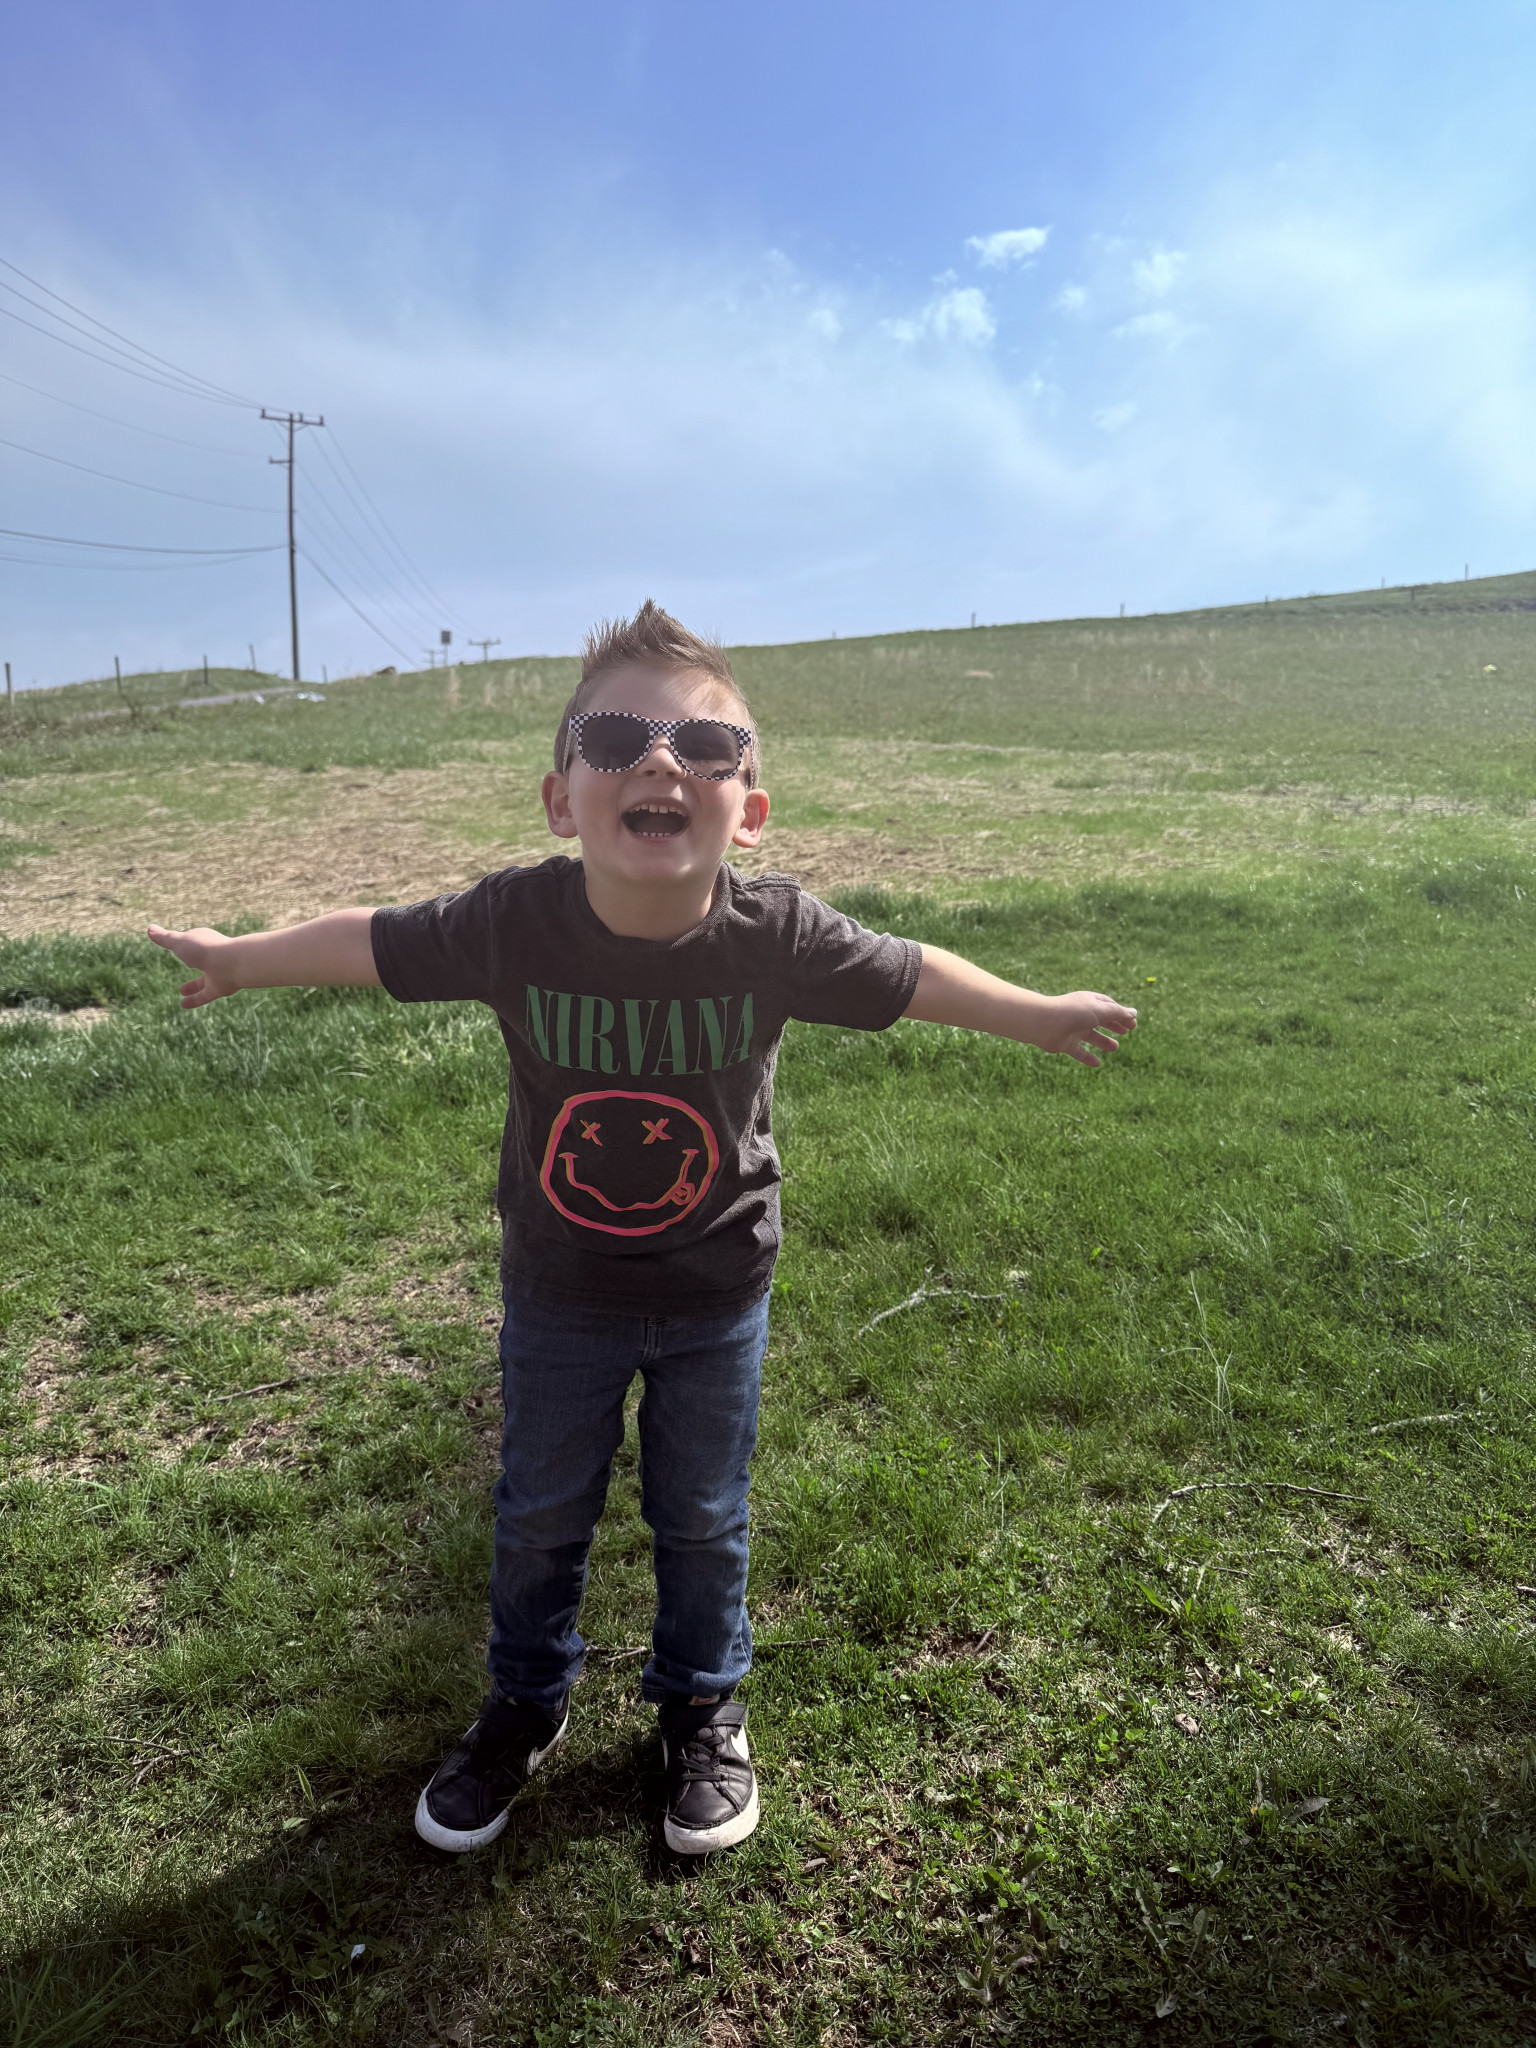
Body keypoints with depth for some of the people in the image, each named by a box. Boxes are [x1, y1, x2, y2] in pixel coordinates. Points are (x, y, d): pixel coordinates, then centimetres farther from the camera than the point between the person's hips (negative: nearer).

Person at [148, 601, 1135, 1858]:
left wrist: (1036, 1015, 6)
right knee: (541, 1514, 20)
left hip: (719, 1297, 0)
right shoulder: (512, 925, -25)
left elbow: (909, 977, -7)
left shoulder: (777, 937, -26)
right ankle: (528, 1705, 48)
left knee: (702, 1518, 19)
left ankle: (703, 1708, 47)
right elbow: (368, 943, -7)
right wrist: (238, 959, 8)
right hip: (559, 1293, 1)